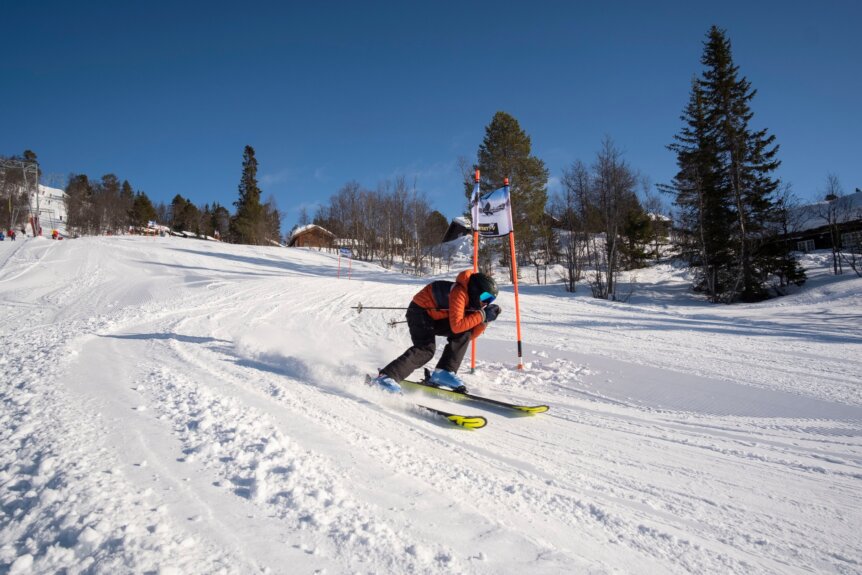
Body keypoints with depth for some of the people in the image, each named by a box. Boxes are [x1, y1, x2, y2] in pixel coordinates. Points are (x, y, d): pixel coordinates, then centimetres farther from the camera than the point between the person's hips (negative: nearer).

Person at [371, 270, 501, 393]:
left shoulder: (471, 303, 3)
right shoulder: (460, 293, -24)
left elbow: (469, 335, 1)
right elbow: (456, 326, -32)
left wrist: (485, 319, -11)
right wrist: (482, 315, -28)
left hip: (436, 317, 9)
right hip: (420, 311, -9)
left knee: (464, 333, -7)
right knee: (427, 349, -27)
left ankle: (444, 372, -8)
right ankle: (386, 377, -32)